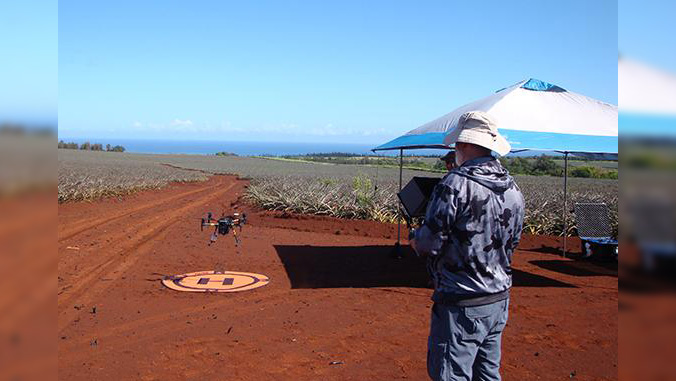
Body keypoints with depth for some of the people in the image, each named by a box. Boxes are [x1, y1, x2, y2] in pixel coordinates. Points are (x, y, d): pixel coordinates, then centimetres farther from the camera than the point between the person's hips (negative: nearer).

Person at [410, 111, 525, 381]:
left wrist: (416, 240, 4)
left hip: (462, 306, -8)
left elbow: (429, 244, -17)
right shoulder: (513, 188, 6)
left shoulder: (456, 182, -18)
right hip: (500, 299, 8)